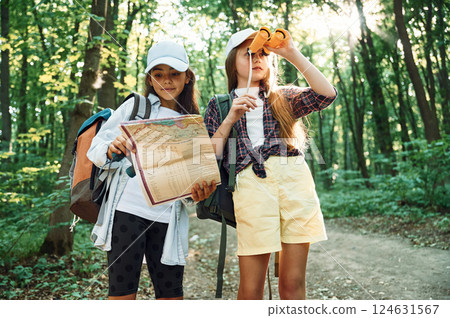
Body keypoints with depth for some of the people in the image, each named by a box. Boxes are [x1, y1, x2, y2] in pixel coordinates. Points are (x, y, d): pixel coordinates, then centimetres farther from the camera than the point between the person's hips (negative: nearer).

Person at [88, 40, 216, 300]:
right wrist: (111, 150, -17)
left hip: (168, 217, 2)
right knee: (123, 292, -3)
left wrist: (196, 194, -12)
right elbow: (95, 150, 6)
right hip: (127, 210, -2)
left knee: (171, 293, 4)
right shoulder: (135, 106, 8)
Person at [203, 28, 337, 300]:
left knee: (293, 282, 3)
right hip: (251, 184, -1)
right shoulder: (219, 105, 19)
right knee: (251, 288, -1)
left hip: (295, 181, 2)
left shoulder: (283, 97, 21)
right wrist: (231, 117, -3)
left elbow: (327, 94, 2)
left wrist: (293, 54, 3)